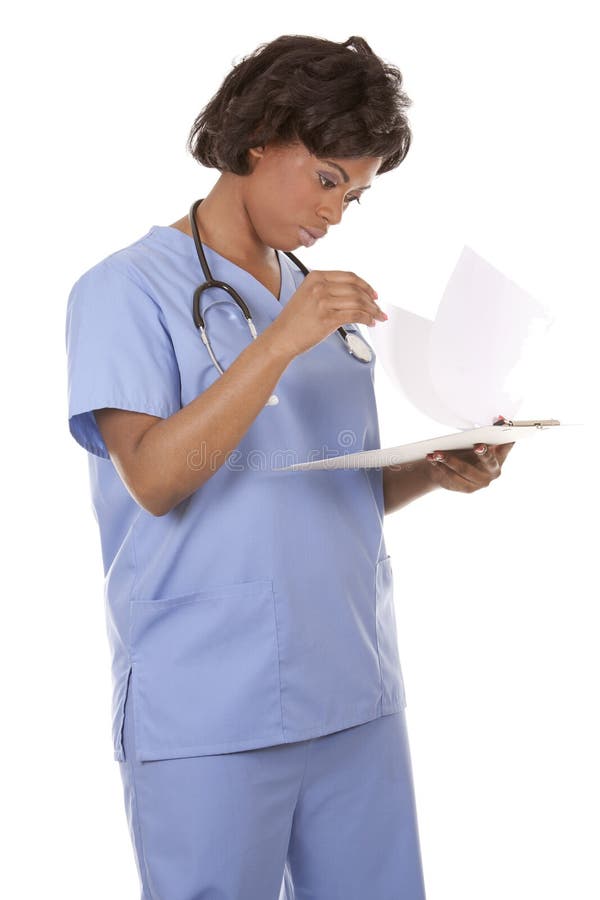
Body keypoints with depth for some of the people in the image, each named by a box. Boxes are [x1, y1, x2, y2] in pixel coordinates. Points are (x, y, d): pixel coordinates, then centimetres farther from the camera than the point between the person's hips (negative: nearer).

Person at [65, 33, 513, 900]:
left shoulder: (325, 301, 15)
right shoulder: (128, 288, -5)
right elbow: (155, 478, -17)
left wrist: (436, 471, 0)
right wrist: (279, 344, -23)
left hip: (357, 700, 6)